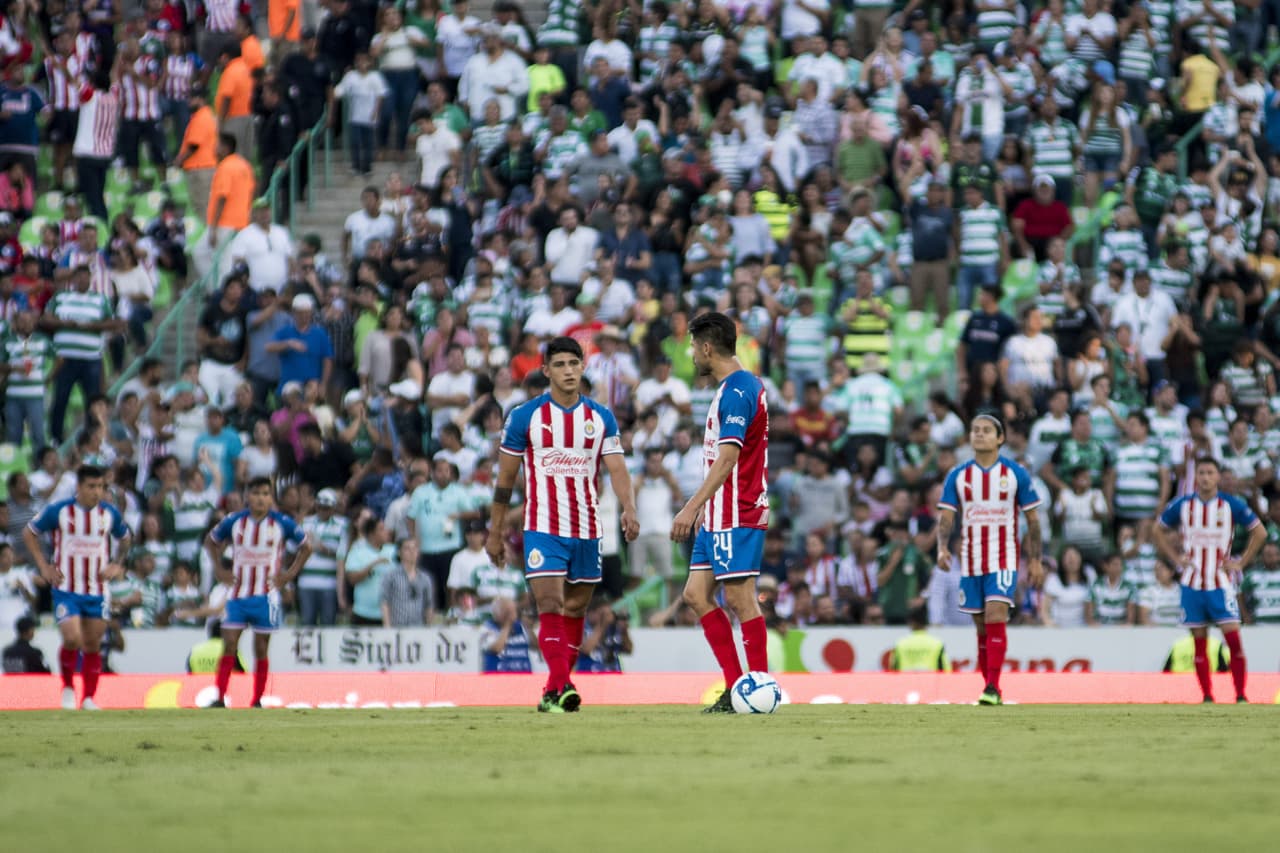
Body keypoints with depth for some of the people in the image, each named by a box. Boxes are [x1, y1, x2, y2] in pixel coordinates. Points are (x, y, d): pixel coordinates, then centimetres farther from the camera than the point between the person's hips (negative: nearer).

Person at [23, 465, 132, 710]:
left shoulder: (110, 514, -1)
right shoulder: (58, 511, -9)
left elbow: (124, 540, 19)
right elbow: (29, 533, 5)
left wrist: (117, 566, 4)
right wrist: (44, 567, -3)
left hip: (97, 590, 3)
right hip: (66, 589, -3)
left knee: (93, 645, 5)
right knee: (72, 639, -16)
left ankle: (89, 698, 14)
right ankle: (67, 687, 7)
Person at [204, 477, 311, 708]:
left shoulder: (282, 523, -3)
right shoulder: (234, 522, 1)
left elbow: (305, 548, 9)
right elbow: (210, 541, 17)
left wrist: (289, 575, 0)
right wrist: (220, 571, 6)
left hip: (266, 596, -1)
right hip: (238, 593, 1)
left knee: (261, 651, 3)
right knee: (229, 647, -7)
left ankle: (257, 701, 10)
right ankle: (219, 698, -8)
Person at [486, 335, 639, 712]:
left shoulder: (602, 419, 6)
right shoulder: (525, 416, 0)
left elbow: (617, 469, -3)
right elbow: (505, 478, 5)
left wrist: (628, 508, -22)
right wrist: (494, 533, 4)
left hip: (587, 530, 3)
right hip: (543, 528, -3)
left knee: (575, 609, 8)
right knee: (550, 607, -15)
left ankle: (556, 690, 18)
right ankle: (559, 688, -23)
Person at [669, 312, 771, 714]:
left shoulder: (737, 391, -15)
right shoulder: (736, 387, 17)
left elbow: (727, 458, -23)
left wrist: (692, 508, -25)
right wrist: (702, 509, 27)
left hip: (737, 515, -10)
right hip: (720, 516, 10)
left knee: (740, 598, -8)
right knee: (697, 594, 7)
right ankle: (736, 686, 7)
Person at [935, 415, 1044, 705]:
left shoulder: (1016, 474, 0)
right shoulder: (958, 476, 5)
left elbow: (1032, 519, 4)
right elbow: (946, 516, 0)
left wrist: (1035, 560, 0)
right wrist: (943, 547, -18)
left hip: (1003, 559, -3)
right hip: (971, 560, 3)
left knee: (995, 618, -18)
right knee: (982, 627, 7)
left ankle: (992, 688, -22)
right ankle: (991, 689, 16)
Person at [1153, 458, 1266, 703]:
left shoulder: (1231, 505, -3)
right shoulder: (1182, 505, 2)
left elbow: (1259, 532, 4)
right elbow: (1159, 531, 15)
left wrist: (1241, 562, -2)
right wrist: (1176, 559, 4)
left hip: (1220, 583, -2)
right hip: (1192, 584, 2)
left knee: (1233, 639, -12)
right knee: (1199, 643, 3)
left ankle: (1241, 696, -5)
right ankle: (1207, 697, 9)